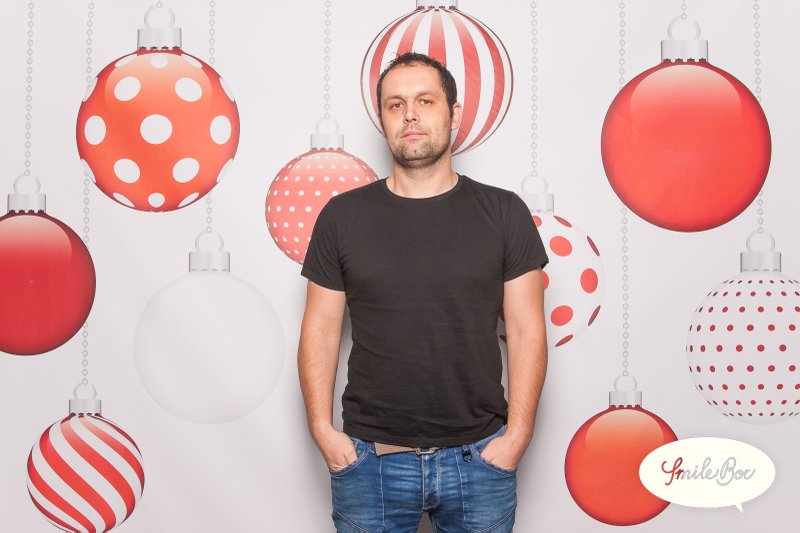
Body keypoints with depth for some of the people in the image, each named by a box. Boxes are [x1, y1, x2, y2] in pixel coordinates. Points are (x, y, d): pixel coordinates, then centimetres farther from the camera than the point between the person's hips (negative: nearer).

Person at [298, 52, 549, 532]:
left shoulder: (504, 213, 1)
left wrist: (516, 436, -6)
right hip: (369, 460, 0)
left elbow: (527, 332, 1)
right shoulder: (343, 216, 3)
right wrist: (323, 431, -4)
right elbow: (320, 330, 4)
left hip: (479, 457, 0)